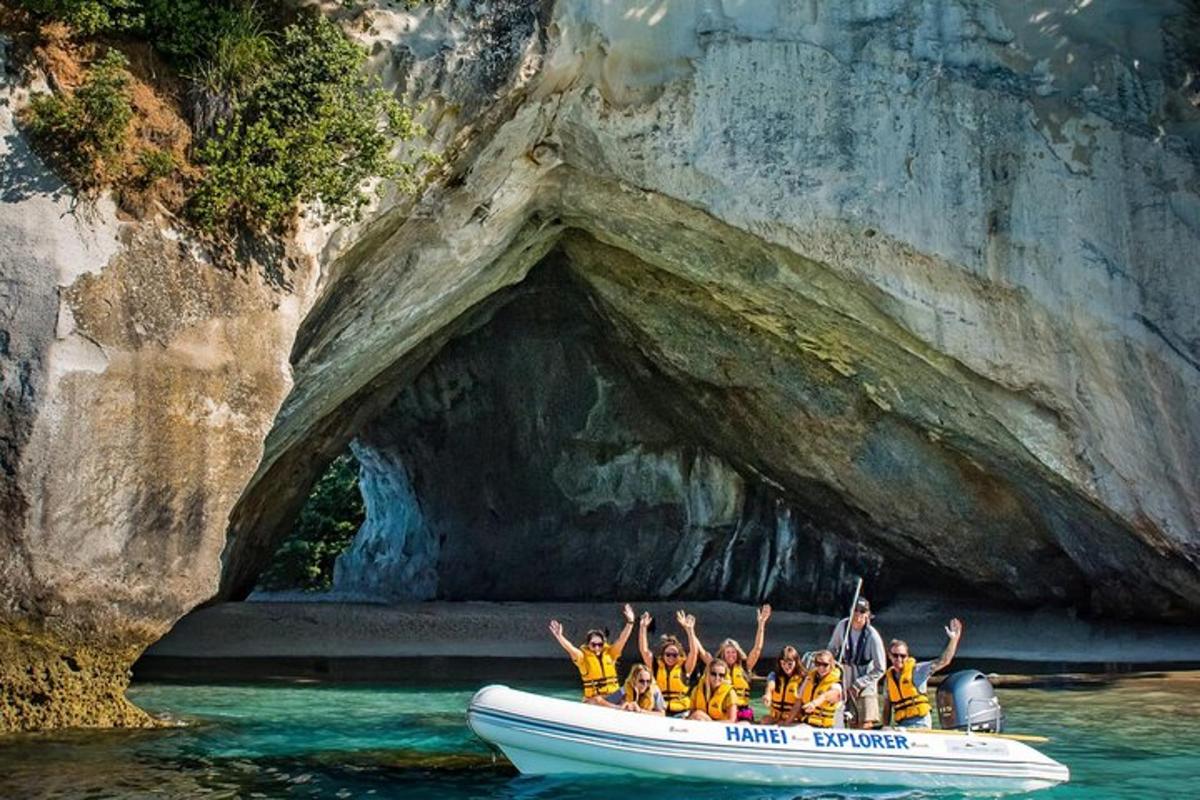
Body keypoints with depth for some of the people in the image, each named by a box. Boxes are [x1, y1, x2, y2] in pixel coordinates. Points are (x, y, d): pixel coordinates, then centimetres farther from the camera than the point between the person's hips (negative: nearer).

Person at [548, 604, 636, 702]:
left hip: (613, 695, 3)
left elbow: (621, 639, -1)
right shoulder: (583, 656, -3)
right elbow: (570, 648, -18)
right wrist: (559, 636, -34)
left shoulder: (610, 653, 6)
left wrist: (630, 622, -12)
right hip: (594, 699, -3)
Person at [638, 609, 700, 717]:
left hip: (681, 712, -1)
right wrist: (643, 628, -9)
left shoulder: (684, 667, 4)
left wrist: (690, 630, -19)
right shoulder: (656, 666, 8)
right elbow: (644, 650, 1)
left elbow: (694, 651, -9)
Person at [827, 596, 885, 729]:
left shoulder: (873, 636, -18)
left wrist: (858, 684, -14)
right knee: (852, 725, 8)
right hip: (845, 682, 4)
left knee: (865, 725, -10)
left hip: (865, 686, -3)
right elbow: (832, 649, 11)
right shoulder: (842, 626, -7)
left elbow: (880, 669, -12)